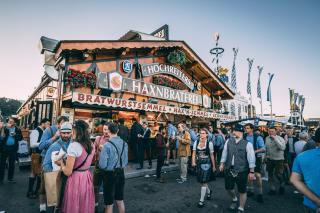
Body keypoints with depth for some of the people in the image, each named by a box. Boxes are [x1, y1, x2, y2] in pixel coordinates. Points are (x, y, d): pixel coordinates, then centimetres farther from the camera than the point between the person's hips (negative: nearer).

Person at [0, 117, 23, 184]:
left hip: (13, 148, 1)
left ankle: (10, 178, 23)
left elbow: (20, 138, 0)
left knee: (12, 164, 11)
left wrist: (15, 135, -16)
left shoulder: (17, 129, 2)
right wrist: (7, 128, -19)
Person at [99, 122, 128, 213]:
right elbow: (125, 161, 5)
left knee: (109, 203, 13)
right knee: (120, 200, 23)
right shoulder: (124, 143, -4)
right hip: (121, 173, 5)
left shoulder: (107, 145, -21)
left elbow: (102, 165, -18)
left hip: (110, 174, -5)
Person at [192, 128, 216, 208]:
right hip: (199, 164, 4)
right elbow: (194, 153, 1)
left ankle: (202, 200, 12)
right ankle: (209, 191, 47)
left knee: (204, 182, -3)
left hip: (206, 164, -4)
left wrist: (213, 166, 2)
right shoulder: (196, 142, 0)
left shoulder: (209, 143, -9)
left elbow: (212, 155, -3)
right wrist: (193, 162, -14)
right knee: (201, 181, 17)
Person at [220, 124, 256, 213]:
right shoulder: (229, 141, -1)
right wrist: (222, 164, 8)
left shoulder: (247, 144, -11)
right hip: (229, 169, 4)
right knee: (228, 187, 16)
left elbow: (251, 158, -10)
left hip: (241, 171, -4)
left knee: (242, 191, 10)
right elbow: (225, 152, 6)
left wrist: (251, 172, -9)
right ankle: (234, 199, 48)